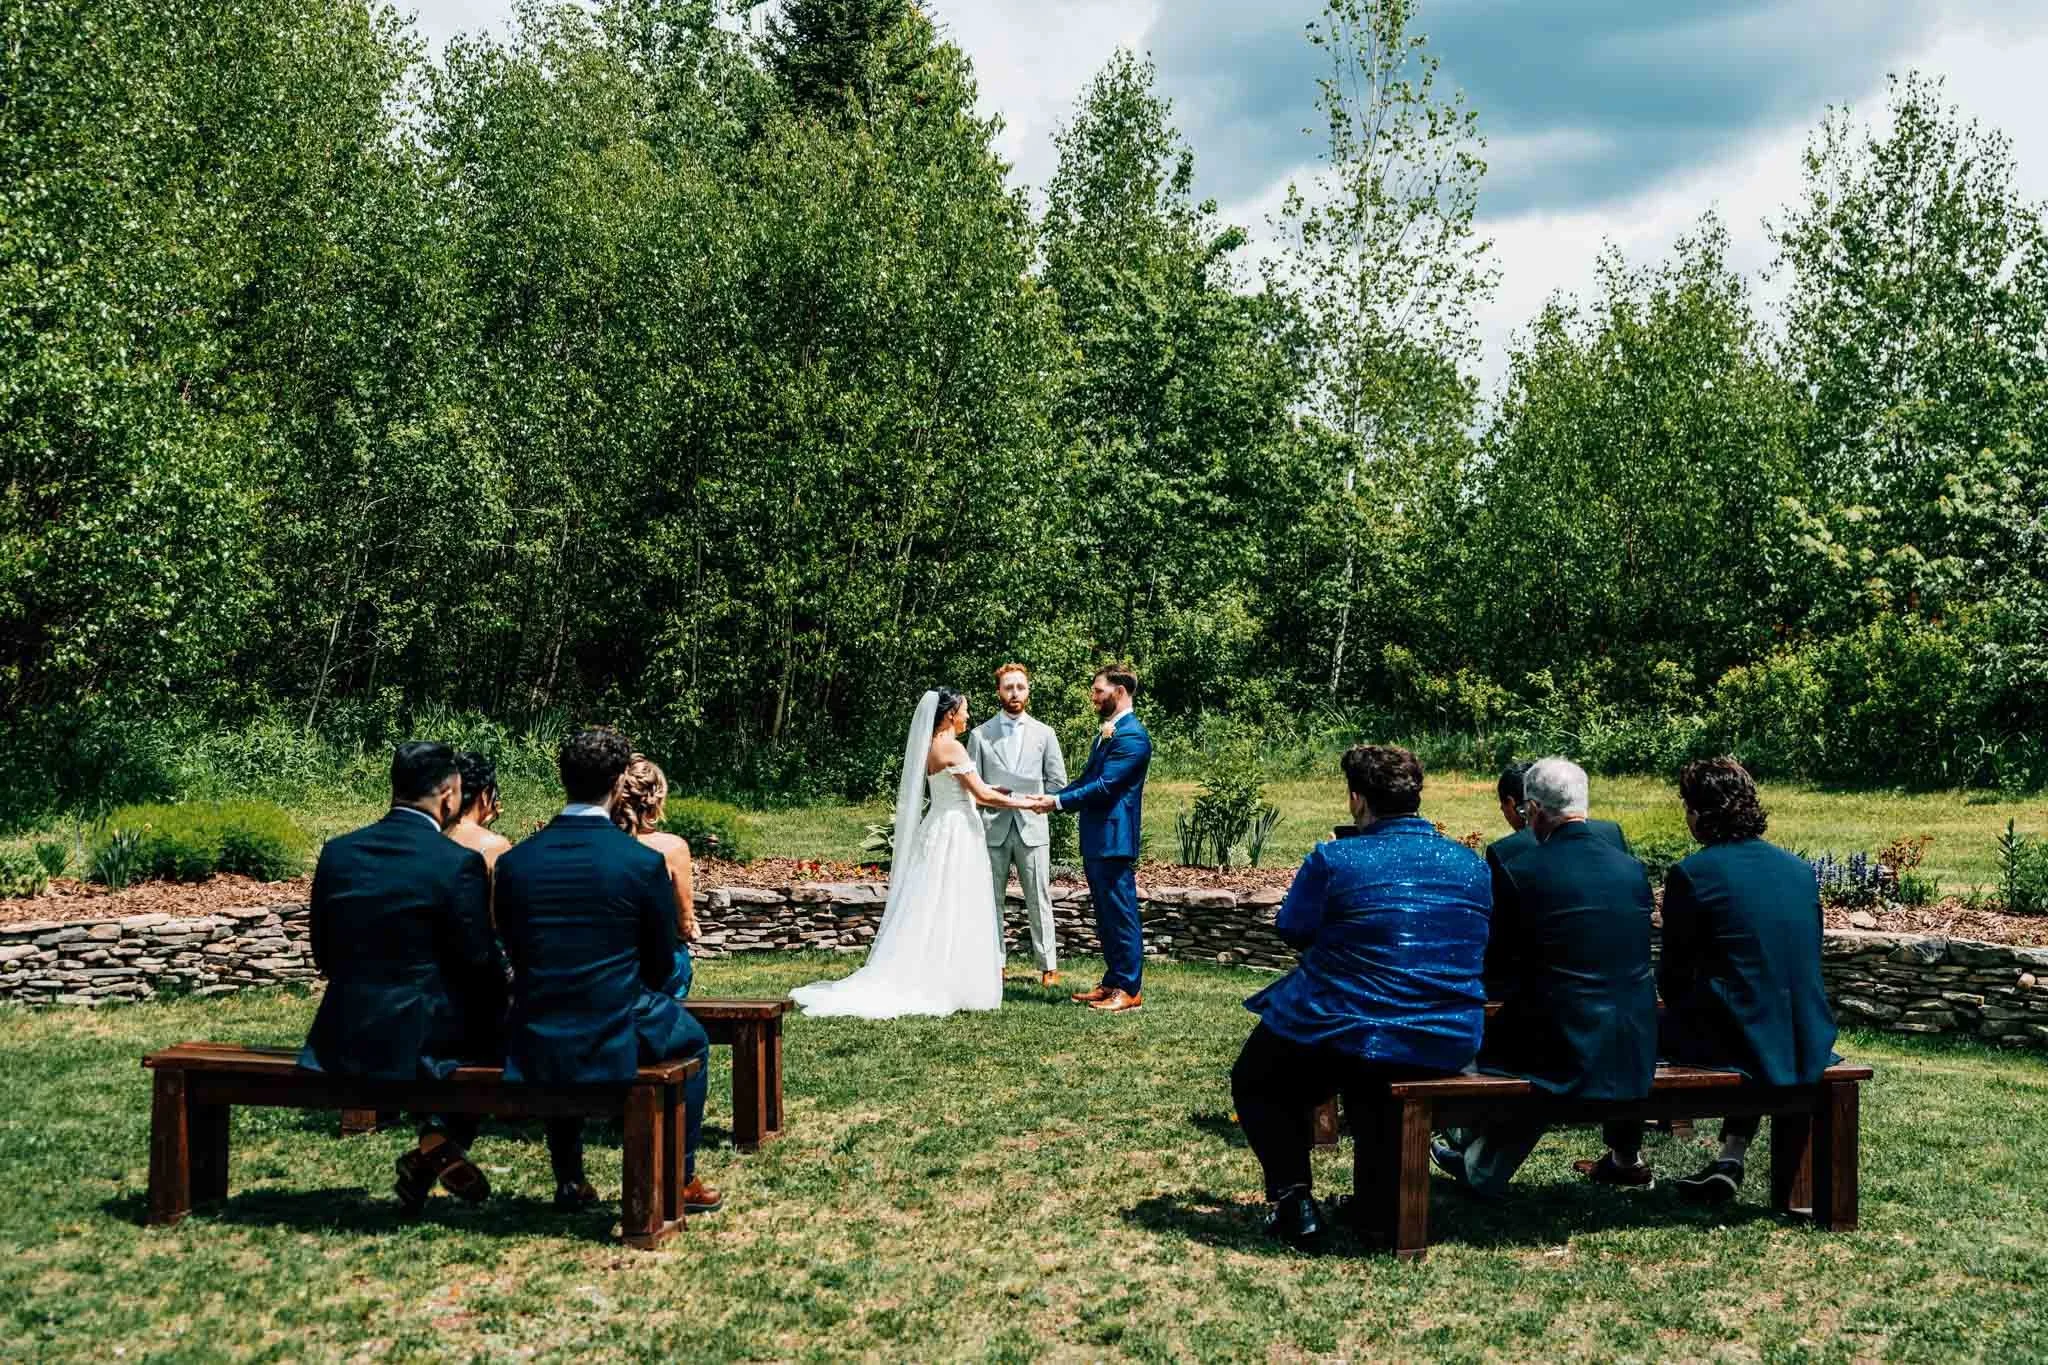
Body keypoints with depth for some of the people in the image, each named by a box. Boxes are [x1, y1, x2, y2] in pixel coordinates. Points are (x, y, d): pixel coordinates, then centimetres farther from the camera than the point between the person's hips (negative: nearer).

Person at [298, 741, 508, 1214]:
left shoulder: (337, 852, 2)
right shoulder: (458, 863, -14)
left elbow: (324, 956, 10)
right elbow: (482, 964, -9)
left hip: (342, 1039, 6)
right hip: (418, 1040, -6)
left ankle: (436, 1151, 27)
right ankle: (441, 1141, 10)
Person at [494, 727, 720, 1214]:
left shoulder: (514, 862, -3)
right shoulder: (645, 863, -12)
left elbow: (516, 955, 8)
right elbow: (661, 964, 0)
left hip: (533, 1046, 3)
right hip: (614, 1040, -3)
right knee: (690, 1038, 28)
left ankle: (569, 1181, 39)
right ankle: (680, 1179, 30)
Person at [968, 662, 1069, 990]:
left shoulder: (1044, 733, 8)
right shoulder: (980, 735, 6)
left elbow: (1057, 782, 10)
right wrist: (995, 794, -9)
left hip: (1032, 827, 0)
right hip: (992, 828, 0)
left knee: (1039, 901, 1)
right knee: (990, 901, 3)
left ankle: (1048, 967, 5)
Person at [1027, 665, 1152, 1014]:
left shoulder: (1131, 736, -15)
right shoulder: (1106, 733, 18)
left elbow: (1104, 786, -20)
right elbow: (1088, 780, 18)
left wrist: (1058, 801, -16)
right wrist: (1051, 798, 4)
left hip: (1114, 838, -10)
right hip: (1096, 839, 10)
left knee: (1121, 913, -5)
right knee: (1106, 915, 15)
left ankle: (1129, 991, 0)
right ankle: (1112, 983, 23)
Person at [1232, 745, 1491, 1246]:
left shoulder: (1334, 860, -15)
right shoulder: (1471, 864, 2)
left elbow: (1293, 931, -2)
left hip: (1343, 1039, -5)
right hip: (1449, 1049, 5)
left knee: (1254, 1082, 23)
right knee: (1366, 1085, 40)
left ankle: (1292, 1200, 8)